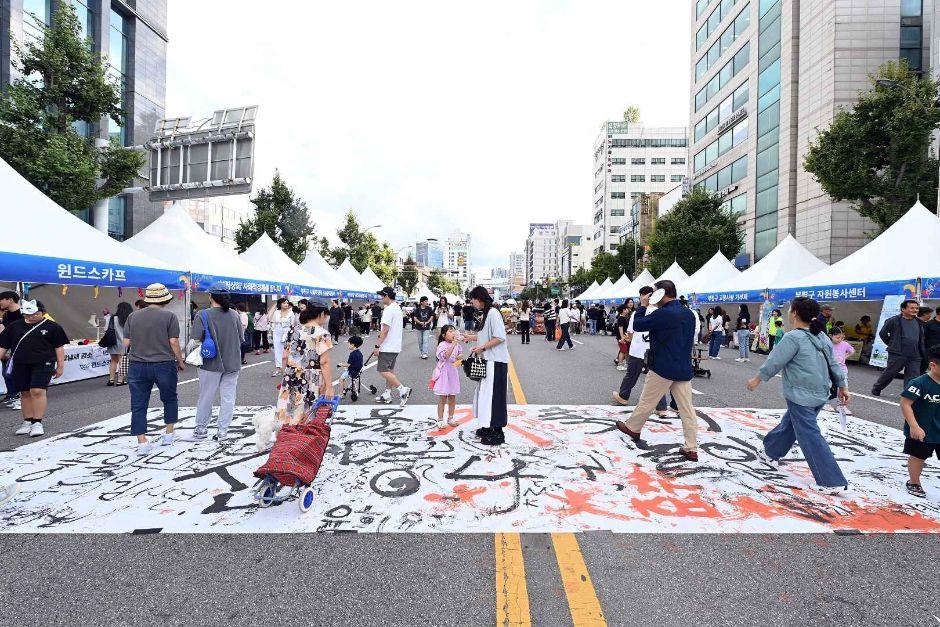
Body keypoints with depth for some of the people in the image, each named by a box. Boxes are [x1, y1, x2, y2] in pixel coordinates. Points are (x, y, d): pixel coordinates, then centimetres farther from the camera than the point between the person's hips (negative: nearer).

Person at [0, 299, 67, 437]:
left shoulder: (52, 327, 0)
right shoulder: (14, 326, 9)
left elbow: (59, 348, 2)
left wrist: (60, 366, 0)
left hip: (43, 364, -4)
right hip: (20, 364, 4)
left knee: (37, 391, -12)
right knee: (25, 393, 10)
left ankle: (37, 423, -4)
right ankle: (27, 421, 20)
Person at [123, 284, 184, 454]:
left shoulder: (133, 316, 4)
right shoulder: (169, 316, -7)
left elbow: (126, 343, 5)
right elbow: (174, 342, -10)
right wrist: (180, 362, 1)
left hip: (137, 366, 3)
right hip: (163, 365, -2)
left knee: (138, 405, 8)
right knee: (170, 399, 18)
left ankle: (142, 443, 7)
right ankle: (169, 435, 24)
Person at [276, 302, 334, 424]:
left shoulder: (293, 330, 6)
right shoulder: (322, 334, -11)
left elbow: (285, 357, 8)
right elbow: (324, 363, -15)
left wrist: (286, 375, 20)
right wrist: (329, 386, -12)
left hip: (291, 379, 5)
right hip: (312, 382, -5)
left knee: (288, 414, 12)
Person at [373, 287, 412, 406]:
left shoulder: (389, 309, -17)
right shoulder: (398, 308, 15)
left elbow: (385, 330, -22)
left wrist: (377, 346, -18)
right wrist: (380, 337, 25)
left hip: (388, 347, -10)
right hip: (395, 346, 10)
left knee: (383, 371, -8)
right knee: (389, 370, 15)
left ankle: (403, 389, -12)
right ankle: (387, 394, 22)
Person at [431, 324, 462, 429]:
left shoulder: (457, 345, 5)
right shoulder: (442, 345, -14)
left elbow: (459, 355, 20)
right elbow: (445, 356, -31)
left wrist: (459, 358, -4)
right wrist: (453, 344, -36)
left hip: (453, 373, 6)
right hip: (443, 373, -6)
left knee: (452, 397, 12)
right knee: (442, 398, 1)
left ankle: (451, 418, 25)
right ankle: (440, 420, 12)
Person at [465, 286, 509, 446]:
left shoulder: (493, 313, -16)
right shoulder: (486, 313, 13)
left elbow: (500, 337, -21)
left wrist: (482, 347, -18)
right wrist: (472, 337, 21)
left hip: (495, 362, -10)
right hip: (487, 361, 10)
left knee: (494, 395, -3)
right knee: (485, 393, 15)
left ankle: (498, 433, 8)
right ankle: (487, 428, 27)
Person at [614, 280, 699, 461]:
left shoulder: (663, 314, -18)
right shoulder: (689, 314, 8)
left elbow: (637, 325, -9)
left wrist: (643, 306, 0)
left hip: (663, 368, -7)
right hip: (684, 369, 7)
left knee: (647, 401, 11)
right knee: (687, 409, 6)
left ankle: (632, 428, 29)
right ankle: (691, 449, 10)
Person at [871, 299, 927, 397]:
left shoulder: (918, 323, 12)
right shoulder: (894, 321, -6)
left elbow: (921, 340, 17)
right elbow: (882, 333, 1)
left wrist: (925, 355, 11)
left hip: (915, 356, 5)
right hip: (897, 355, -5)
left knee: (913, 376, 2)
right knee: (889, 374, 4)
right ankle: (876, 390, 20)